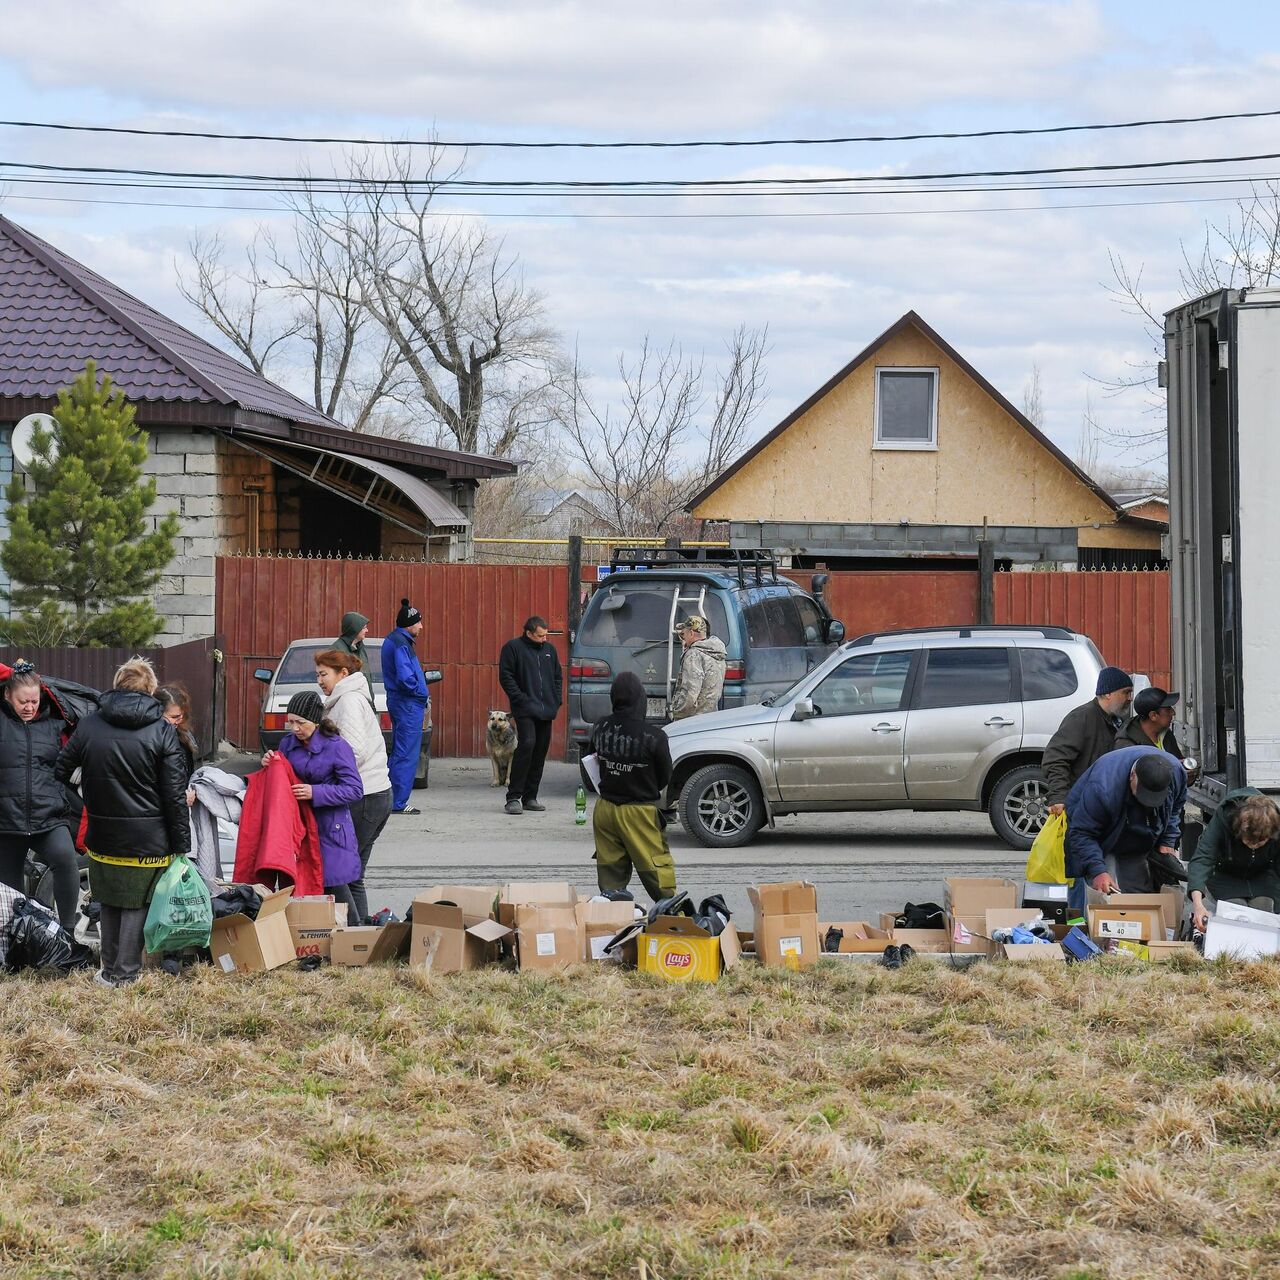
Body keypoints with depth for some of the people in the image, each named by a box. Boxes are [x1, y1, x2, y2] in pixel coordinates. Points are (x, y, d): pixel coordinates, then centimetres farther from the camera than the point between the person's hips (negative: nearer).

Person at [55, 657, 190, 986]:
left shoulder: (88, 725, -1)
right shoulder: (162, 730, -10)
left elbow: (61, 773, 6)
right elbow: (175, 794, -10)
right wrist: (181, 844, -4)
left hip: (103, 836, 3)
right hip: (147, 840, -3)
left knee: (109, 902, 17)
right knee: (137, 903, 9)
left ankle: (109, 969, 23)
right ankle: (126, 972, 9)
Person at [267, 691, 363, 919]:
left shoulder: (337, 747, -10)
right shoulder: (288, 743, 8)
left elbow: (354, 790, -12)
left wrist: (316, 793, -20)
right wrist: (270, 765, -2)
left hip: (329, 826, -5)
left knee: (334, 883, -7)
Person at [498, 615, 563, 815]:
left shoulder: (549, 649, 16)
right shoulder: (513, 648, -2)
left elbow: (558, 676, 23)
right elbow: (506, 677, -6)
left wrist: (556, 700, 10)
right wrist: (521, 700, -12)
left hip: (546, 711, 7)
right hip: (525, 710, -7)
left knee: (540, 751, 6)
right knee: (527, 744, -20)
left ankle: (530, 796, 15)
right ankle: (514, 796, -17)